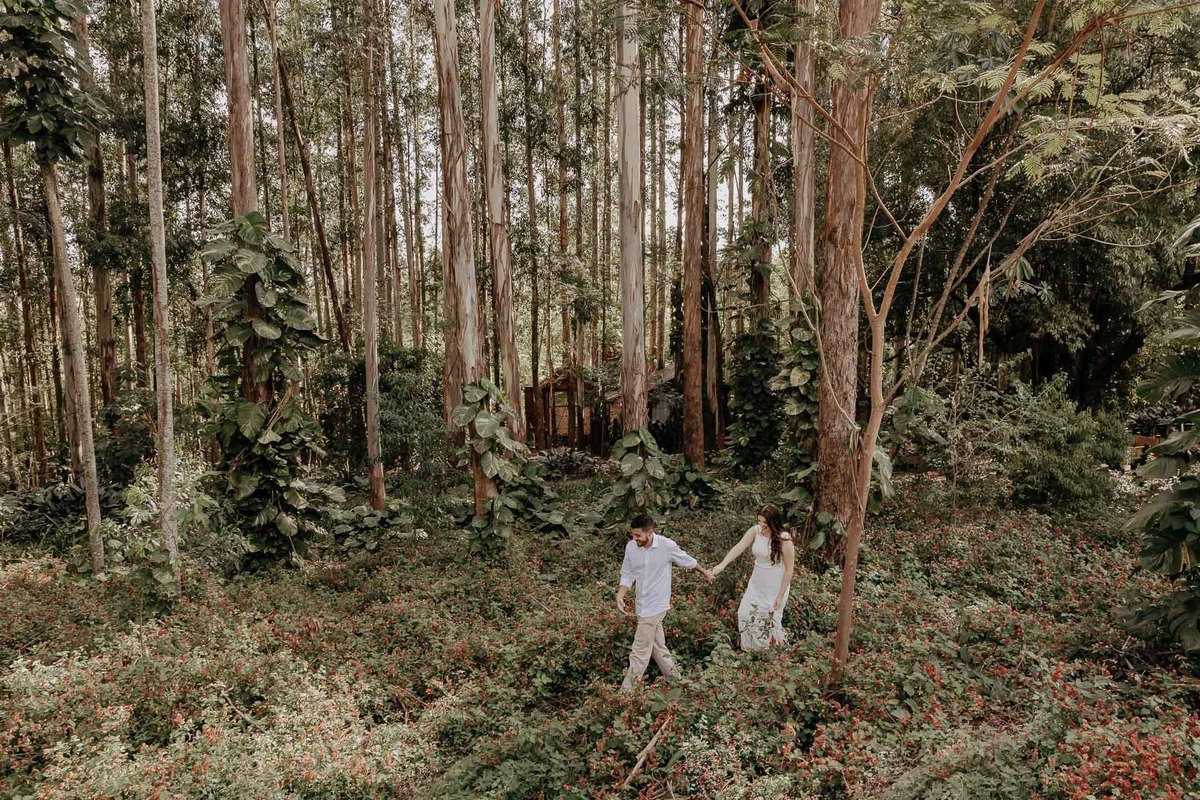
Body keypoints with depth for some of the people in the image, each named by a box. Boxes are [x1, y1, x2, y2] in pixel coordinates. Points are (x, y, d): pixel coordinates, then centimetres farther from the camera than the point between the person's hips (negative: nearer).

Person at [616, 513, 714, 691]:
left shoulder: (667, 546, -18)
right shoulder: (630, 547, -6)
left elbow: (688, 561, 0)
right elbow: (627, 575, 5)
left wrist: (705, 573, 17)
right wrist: (620, 596, -12)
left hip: (655, 606, -5)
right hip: (642, 604, 5)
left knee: (640, 651, -5)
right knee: (657, 646, 19)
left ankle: (627, 690, 3)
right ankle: (673, 677, 37)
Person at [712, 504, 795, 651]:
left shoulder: (784, 540, -24)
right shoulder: (755, 531, -12)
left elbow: (789, 569, -17)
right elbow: (738, 548, -20)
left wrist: (781, 595, -14)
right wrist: (722, 564, -36)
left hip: (775, 587, -5)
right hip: (756, 583, 5)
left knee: (771, 620, 10)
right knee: (745, 614, 10)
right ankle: (751, 650, 34)